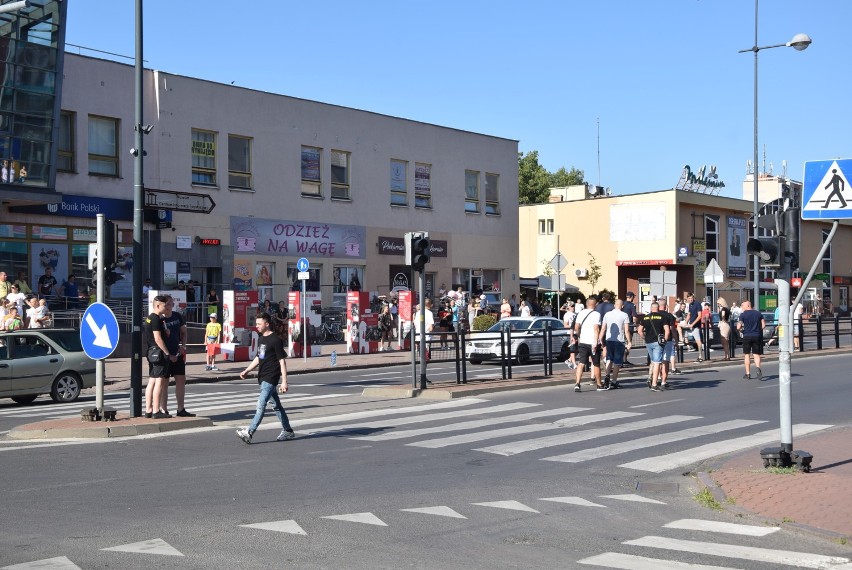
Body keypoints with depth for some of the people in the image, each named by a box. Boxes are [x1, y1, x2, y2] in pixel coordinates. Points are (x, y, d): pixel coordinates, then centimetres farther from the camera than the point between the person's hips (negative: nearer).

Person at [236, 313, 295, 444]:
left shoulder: (276, 340, -12)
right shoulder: (261, 339, 14)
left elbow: (282, 361, -14)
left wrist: (284, 381, -18)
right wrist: (247, 370, 13)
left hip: (271, 378, -9)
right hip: (263, 377, 9)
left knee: (261, 405, -13)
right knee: (276, 405, 14)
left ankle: (249, 433, -16)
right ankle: (288, 431, 22)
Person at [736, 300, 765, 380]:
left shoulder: (742, 315, -6)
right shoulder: (758, 313, 6)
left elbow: (738, 327, -11)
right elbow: (763, 325, 4)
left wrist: (740, 330, 11)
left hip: (747, 336, -3)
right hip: (757, 336, 3)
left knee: (747, 354, 8)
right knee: (756, 354, 7)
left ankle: (748, 374, 10)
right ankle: (758, 368, -22)